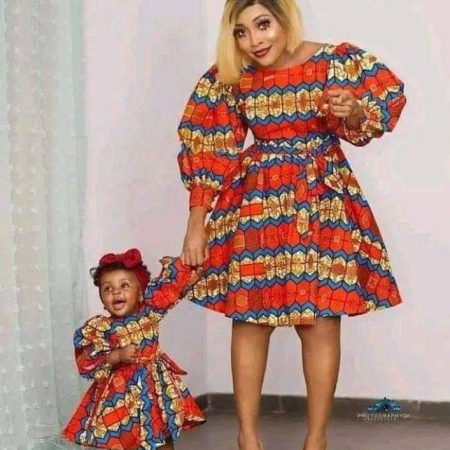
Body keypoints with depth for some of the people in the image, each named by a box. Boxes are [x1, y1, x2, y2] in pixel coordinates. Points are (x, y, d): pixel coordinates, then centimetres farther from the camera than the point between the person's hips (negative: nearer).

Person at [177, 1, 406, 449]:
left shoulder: (338, 61, -7)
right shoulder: (228, 79, -5)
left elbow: (387, 100, 2)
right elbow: (205, 151, -2)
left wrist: (353, 112, -22)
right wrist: (196, 226, -4)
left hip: (324, 203, -1)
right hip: (256, 206, 1)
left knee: (321, 320, 0)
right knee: (249, 317, 2)